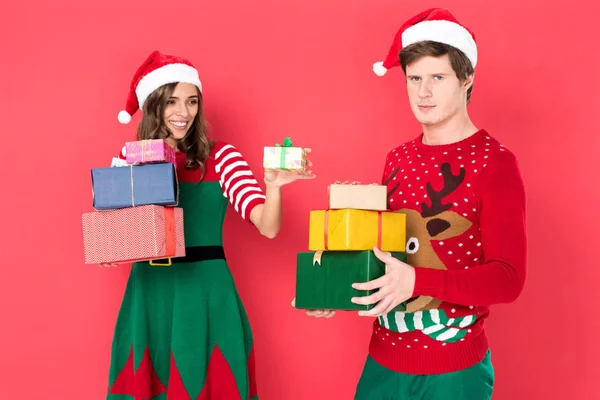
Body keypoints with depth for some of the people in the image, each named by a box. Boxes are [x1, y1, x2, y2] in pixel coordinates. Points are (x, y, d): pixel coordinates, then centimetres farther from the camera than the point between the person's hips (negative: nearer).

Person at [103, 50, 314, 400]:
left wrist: (274, 186, -31)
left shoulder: (220, 156, -3)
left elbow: (268, 227, -12)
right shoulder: (129, 160, 2)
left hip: (206, 293, -1)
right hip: (148, 295, 2)